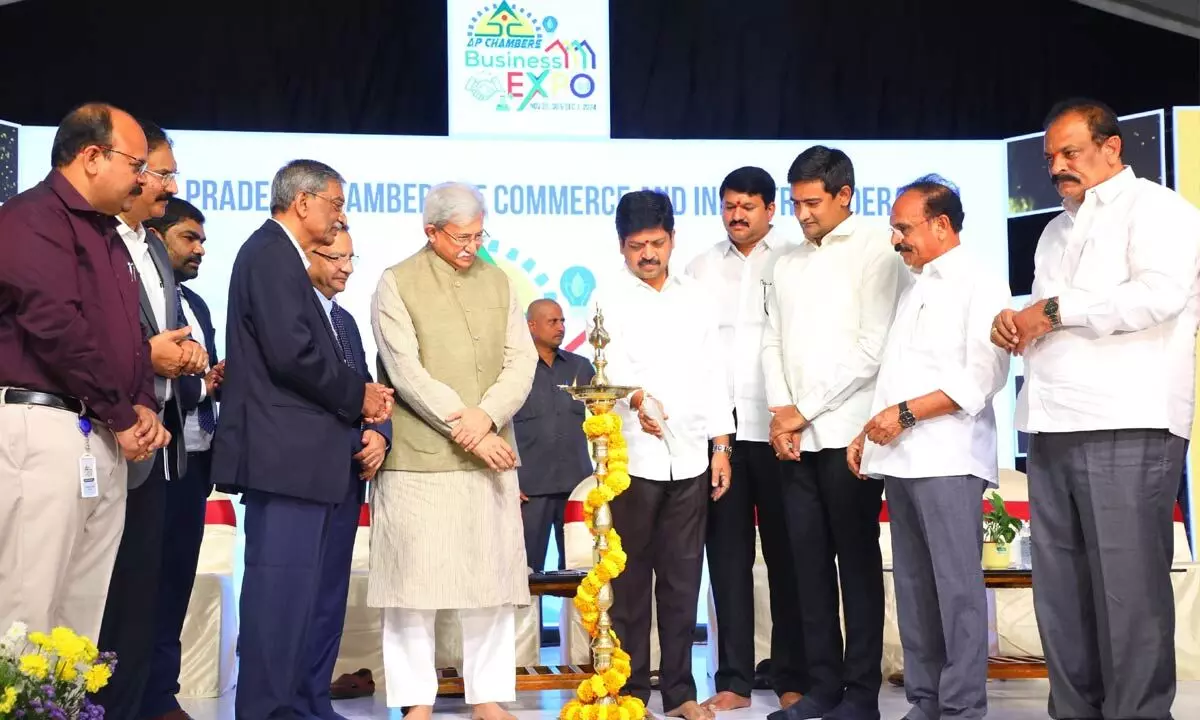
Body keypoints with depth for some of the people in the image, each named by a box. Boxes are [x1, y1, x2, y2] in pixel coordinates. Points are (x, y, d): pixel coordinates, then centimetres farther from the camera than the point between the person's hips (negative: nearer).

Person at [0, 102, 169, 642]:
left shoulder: (106, 234, 22)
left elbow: (130, 332, 24)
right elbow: (55, 326, -18)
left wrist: (144, 406, 5)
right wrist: (122, 417, -10)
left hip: (106, 439, 9)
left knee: (82, 617, 10)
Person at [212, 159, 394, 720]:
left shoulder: (279, 255, 20)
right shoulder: (272, 253, -10)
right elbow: (292, 352, -21)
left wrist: (355, 400, 6)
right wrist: (358, 395, -8)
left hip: (295, 451, 11)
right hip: (284, 449, -11)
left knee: (293, 585, 13)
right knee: (281, 584, -8)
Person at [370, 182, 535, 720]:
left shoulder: (498, 282, 12)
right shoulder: (396, 285, -1)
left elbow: (522, 360, 5)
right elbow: (406, 371, -9)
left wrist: (486, 417, -12)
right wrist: (464, 427, -13)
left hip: (491, 453, 4)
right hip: (419, 456, -4)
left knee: (493, 576, 7)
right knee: (414, 578, 0)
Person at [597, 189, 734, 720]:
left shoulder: (697, 298, 11)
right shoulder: (611, 302, -1)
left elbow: (714, 374, 11)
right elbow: (611, 367, -16)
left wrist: (721, 446, 6)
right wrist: (636, 398, -37)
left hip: (690, 457, 3)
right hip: (633, 459, -3)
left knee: (682, 579, 7)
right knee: (630, 581, 2)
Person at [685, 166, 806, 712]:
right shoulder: (702, 268, 12)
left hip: (777, 428, -3)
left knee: (786, 555, 3)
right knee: (728, 555, 5)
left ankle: (792, 677, 10)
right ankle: (733, 679, 10)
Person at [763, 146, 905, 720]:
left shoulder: (877, 249, -4)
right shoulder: (788, 263, 16)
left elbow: (873, 347, -11)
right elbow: (772, 344, 14)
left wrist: (804, 410, -9)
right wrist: (779, 411, -3)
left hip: (847, 431, -6)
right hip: (793, 436, 6)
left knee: (857, 561, 0)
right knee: (809, 561, 7)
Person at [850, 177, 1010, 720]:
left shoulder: (979, 284, -3)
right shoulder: (915, 288, 21)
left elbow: (983, 376, -13)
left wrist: (906, 413, -15)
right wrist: (869, 432, 13)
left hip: (947, 460, -8)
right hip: (900, 460, 8)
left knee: (956, 586, -6)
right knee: (913, 587, 9)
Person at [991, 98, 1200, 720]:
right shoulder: (1057, 230, 25)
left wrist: (1057, 310, -10)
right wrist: (1015, 321, 5)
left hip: (1127, 430, -7)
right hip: (1051, 429, 8)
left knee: (1128, 588, -5)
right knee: (1059, 591, 8)